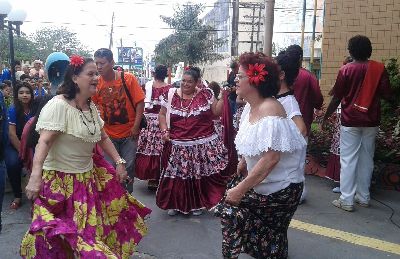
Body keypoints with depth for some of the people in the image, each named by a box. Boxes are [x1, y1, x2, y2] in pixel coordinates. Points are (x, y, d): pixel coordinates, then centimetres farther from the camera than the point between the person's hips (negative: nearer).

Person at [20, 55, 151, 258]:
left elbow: (103, 138, 12)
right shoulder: (58, 105, -20)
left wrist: (119, 162, 7)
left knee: (94, 225, 17)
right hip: (61, 181, -7)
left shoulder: (91, 106, 5)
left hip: (89, 176, 8)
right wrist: (35, 175, -37)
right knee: (68, 233, 2)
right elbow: (44, 142, -28)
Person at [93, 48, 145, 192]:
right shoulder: (96, 83, -5)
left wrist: (136, 126, -12)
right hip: (108, 134, 1)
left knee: (128, 167, 9)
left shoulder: (128, 78, -9)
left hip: (129, 133, -1)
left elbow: (140, 102, -8)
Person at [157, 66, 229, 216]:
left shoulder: (205, 94, 2)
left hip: (203, 145, 0)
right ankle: (175, 204, 26)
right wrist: (164, 131, -2)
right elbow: (162, 114, 11)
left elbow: (216, 112, 3)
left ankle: (197, 204, 26)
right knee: (176, 175, 5)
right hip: (178, 146, 1)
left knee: (200, 174, 6)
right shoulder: (171, 95, 4)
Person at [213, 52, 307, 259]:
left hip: (278, 187, -8)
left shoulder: (269, 110, -28)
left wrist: (241, 189, -30)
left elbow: (270, 159, -34)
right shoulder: (250, 106, 1)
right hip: (257, 178, 9)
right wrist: (243, 163, 25)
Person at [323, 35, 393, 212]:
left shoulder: (346, 70, -7)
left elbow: (336, 98, -6)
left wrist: (326, 116, 6)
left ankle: (347, 200, 2)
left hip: (350, 121, -3)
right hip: (371, 121, 3)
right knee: (366, 159, 13)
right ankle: (364, 197, 22)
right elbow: (387, 95, -3)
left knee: (348, 160, 1)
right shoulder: (379, 68, -1)